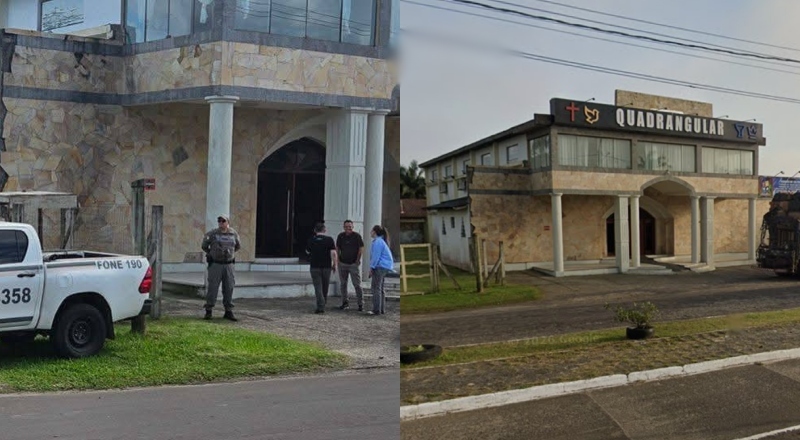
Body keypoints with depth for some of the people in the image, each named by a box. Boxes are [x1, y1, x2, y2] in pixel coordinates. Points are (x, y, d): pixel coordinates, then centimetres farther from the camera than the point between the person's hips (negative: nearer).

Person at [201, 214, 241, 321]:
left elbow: (238, 246, 22)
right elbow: (204, 246, 10)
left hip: (228, 265, 3)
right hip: (215, 265, -2)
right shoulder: (212, 234, -5)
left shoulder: (234, 234, 3)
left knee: (228, 289, 3)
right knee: (212, 288, -2)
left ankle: (228, 312, 10)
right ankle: (208, 311, 7)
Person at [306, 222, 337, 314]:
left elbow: (307, 251, 13)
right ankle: (323, 304, 27)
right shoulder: (329, 240, -5)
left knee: (318, 287, -2)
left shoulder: (311, 240, -1)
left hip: (314, 266, 0)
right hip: (326, 266, 0)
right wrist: (334, 265, -4)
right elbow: (333, 253, -12)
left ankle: (320, 307, -13)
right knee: (325, 287, 15)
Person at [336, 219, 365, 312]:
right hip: (342, 263, 4)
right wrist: (338, 258, 6)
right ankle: (345, 302, 18)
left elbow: (361, 248, -4)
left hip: (354, 264, -4)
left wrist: (358, 260, -8)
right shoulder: (340, 236, 7)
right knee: (342, 284, 7)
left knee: (357, 284, -6)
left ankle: (361, 304, -3)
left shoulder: (357, 236, -5)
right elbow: (337, 248, 16)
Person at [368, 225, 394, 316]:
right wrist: (373, 267, 19)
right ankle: (382, 309, 20)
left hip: (380, 266, -11)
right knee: (380, 289, 16)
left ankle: (376, 310, -11)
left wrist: (371, 267, -13)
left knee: (376, 288, -10)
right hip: (384, 267, 11)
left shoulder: (377, 242, -15)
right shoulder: (380, 241, 18)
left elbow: (376, 256, -19)